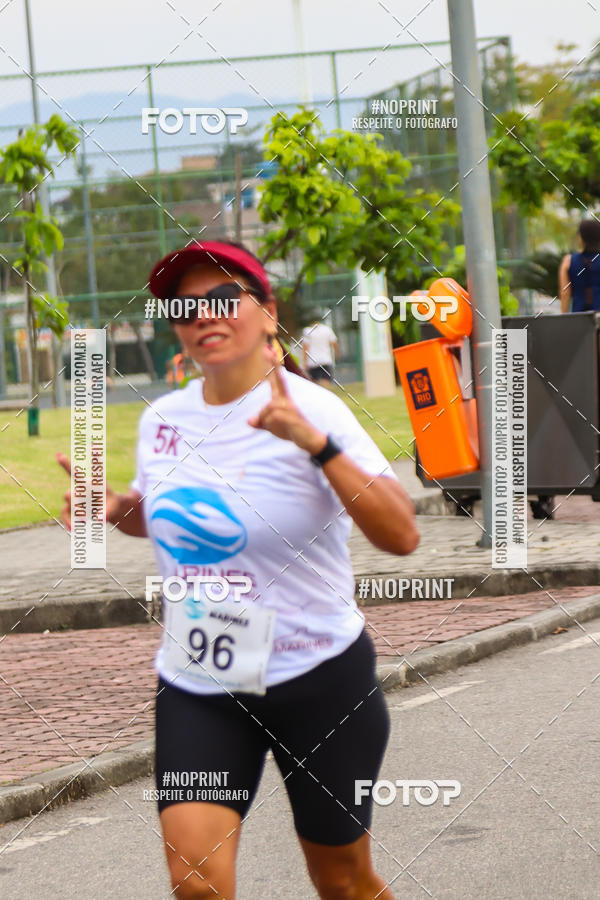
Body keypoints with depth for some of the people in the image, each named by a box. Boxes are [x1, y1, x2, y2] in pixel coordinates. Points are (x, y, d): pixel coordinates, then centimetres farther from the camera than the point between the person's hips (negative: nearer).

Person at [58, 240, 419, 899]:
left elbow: (401, 536, -25)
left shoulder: (310, 410, -14)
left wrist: (315, 444, -34)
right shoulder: (162, 418, 2)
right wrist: (116, 508, 1)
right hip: (195, 684, 3)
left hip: (316, 677, -3)